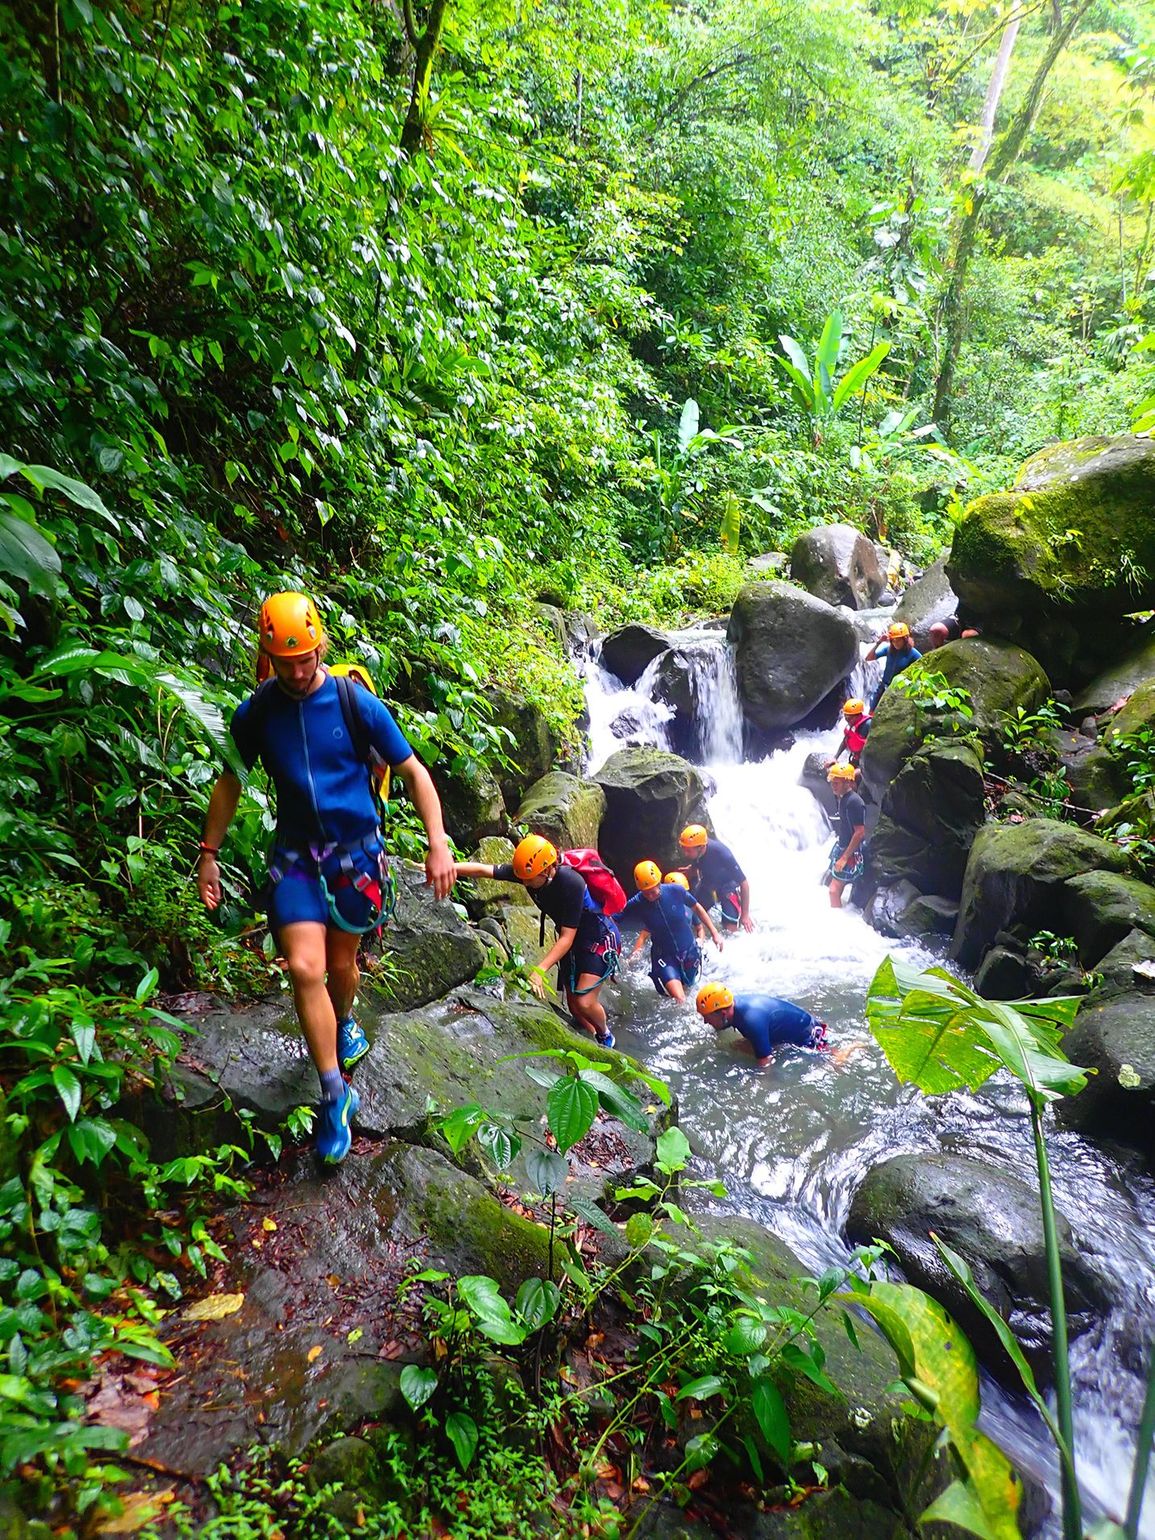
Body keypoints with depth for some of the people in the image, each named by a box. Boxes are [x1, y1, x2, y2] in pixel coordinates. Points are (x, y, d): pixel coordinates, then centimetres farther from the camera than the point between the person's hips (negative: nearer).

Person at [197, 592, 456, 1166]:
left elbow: (413, 773, -5)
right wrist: (209, 854, 11)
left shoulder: (358, 704, -10)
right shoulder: (254, 714, -4)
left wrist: (438, 844, -13)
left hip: (356, 850, -1)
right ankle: (336, 1096, 0)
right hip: (295, 855, 1)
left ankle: (345, 1023, 49)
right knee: (304, 968, -14)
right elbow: (230, 783, 11)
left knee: (341, 963, 13)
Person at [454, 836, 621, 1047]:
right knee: (574, 1007, 7)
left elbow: (567, 938, -32)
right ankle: (598, 1046, 30)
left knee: (585, 1003, -15)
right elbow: (481, 869, -22)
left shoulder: (571, 883, -35)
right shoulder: (526, 871, -18)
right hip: (573, 942, 7)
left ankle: (605, 1035, 17)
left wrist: (539, 970, -38)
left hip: (600, 938, -7)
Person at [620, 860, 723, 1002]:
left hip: (689, 951, 2)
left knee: (687, 990, 20)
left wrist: (714, 933, 2)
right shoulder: (636, 904, -19)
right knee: (679, 1000, -18)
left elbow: (697, 908, -1)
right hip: (664, 956, -2)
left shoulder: (676, 890, -18)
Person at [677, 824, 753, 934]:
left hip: (727, 884, -4)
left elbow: (744, 883, -27)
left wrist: (745, 915, -23)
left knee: (730, 928, -12)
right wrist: (690, 870, -21)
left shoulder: (721, 854, -38)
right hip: (707, 881, 5)